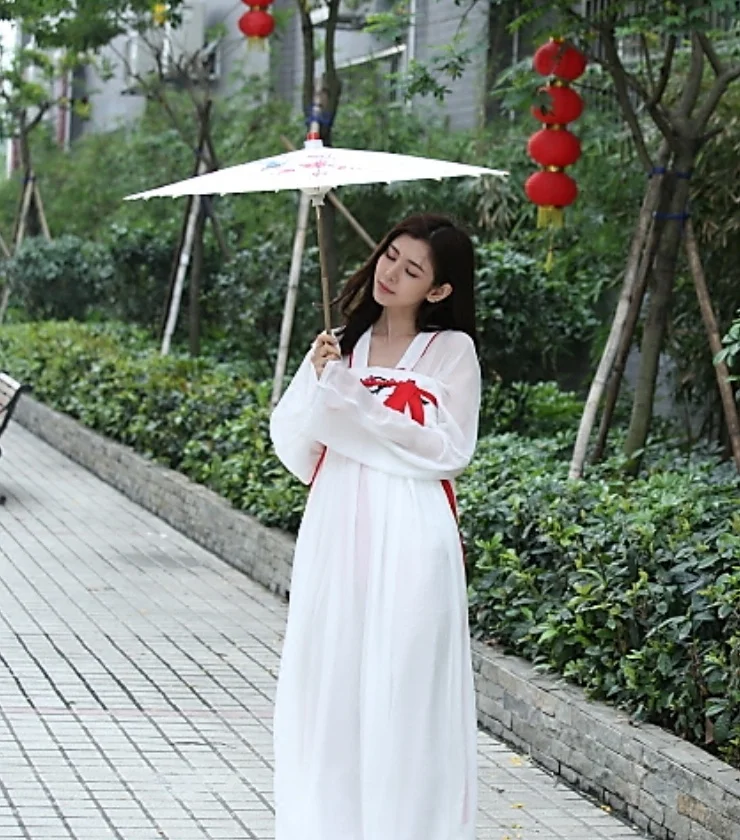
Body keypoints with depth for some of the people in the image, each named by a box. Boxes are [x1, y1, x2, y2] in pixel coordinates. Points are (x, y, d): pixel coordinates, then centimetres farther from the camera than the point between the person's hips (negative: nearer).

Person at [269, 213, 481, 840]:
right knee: (330, 677, 4)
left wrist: (357, 403, -10)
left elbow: (449, 451, -8)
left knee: (404, 682, -4)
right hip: (336, 533, 4)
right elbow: (295, 452, 7)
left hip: (409, 539, -4)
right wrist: (322, 385, -10)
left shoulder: (450, 349, 3)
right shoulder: (338, 347, 14)